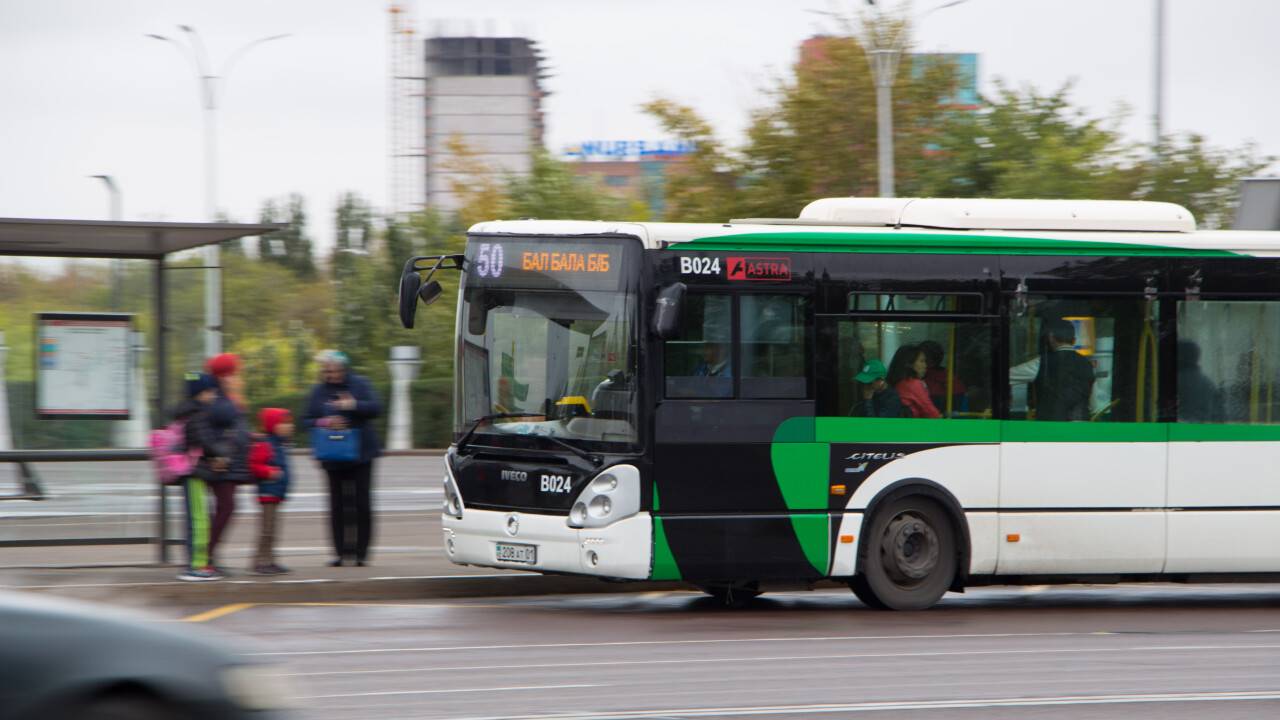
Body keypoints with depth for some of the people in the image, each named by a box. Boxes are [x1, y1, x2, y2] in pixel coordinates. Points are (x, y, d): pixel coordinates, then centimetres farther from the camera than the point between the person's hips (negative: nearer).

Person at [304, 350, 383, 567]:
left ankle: (361, 551, 3)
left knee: (362, 503, -4)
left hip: (360, 452, -2)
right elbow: (307, 421, 7)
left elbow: (376, 408, -7)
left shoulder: (359, 384, 1)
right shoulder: (319, 391, 7)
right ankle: (341, 551, 3)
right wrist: (324, 423, -12)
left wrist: (353, 405, -21)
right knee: (338, 504, -2)